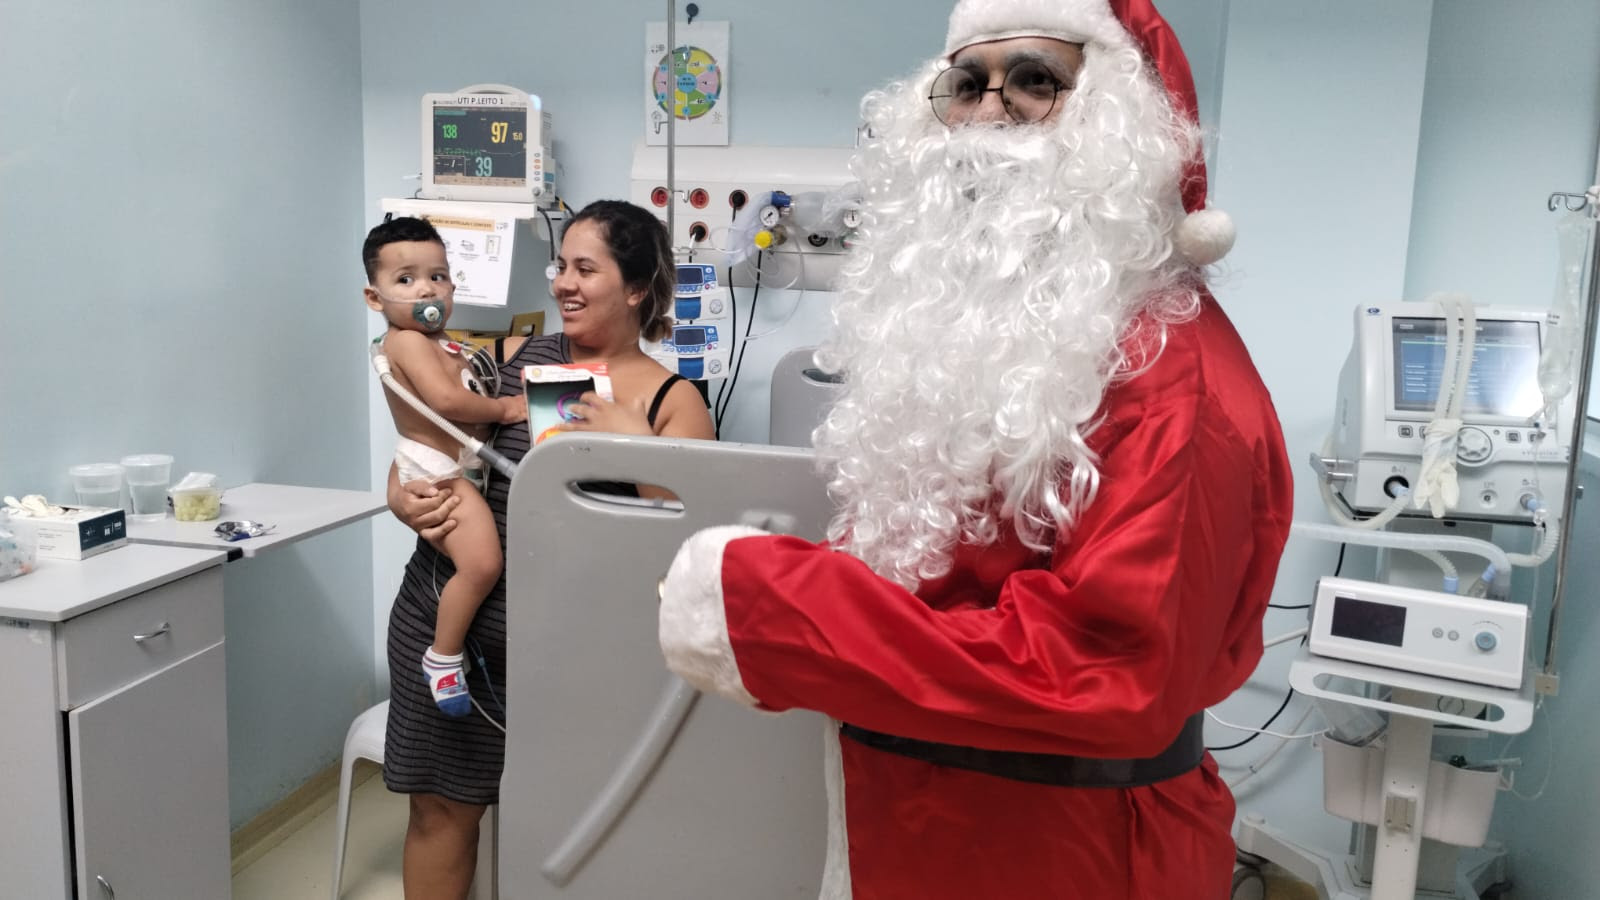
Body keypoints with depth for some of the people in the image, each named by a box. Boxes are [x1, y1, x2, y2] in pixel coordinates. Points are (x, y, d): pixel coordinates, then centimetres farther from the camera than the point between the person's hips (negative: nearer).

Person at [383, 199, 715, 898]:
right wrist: (403, 499, -7)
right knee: (441, 807, 14)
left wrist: (636, 444, -23)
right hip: (443, 614, 3)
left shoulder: (672, 401, -4)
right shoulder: (512, 358, 6)